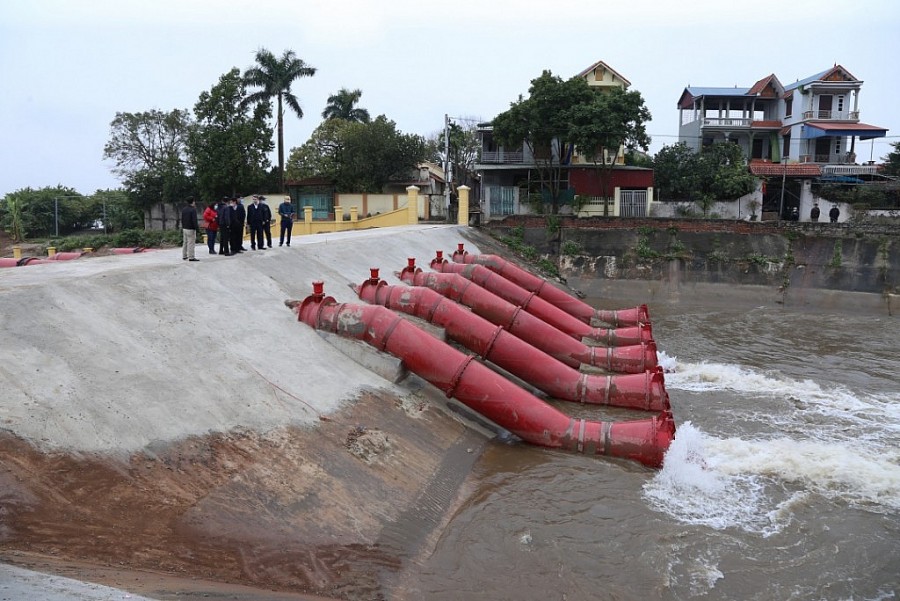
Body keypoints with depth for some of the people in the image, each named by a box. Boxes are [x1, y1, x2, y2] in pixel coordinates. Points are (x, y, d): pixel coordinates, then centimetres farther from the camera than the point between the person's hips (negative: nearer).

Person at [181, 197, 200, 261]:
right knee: (191, 243, -7)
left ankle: (184, 256, 19)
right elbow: (194, 220, -19)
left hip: (184, 229, 8)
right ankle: (191, 257, -8)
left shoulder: (183, 209, 12)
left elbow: (182, 219, 18)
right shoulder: (193, 209, -15)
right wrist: (197, 227, -13)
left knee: (185, 243, 14)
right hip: (191, 229, -8)